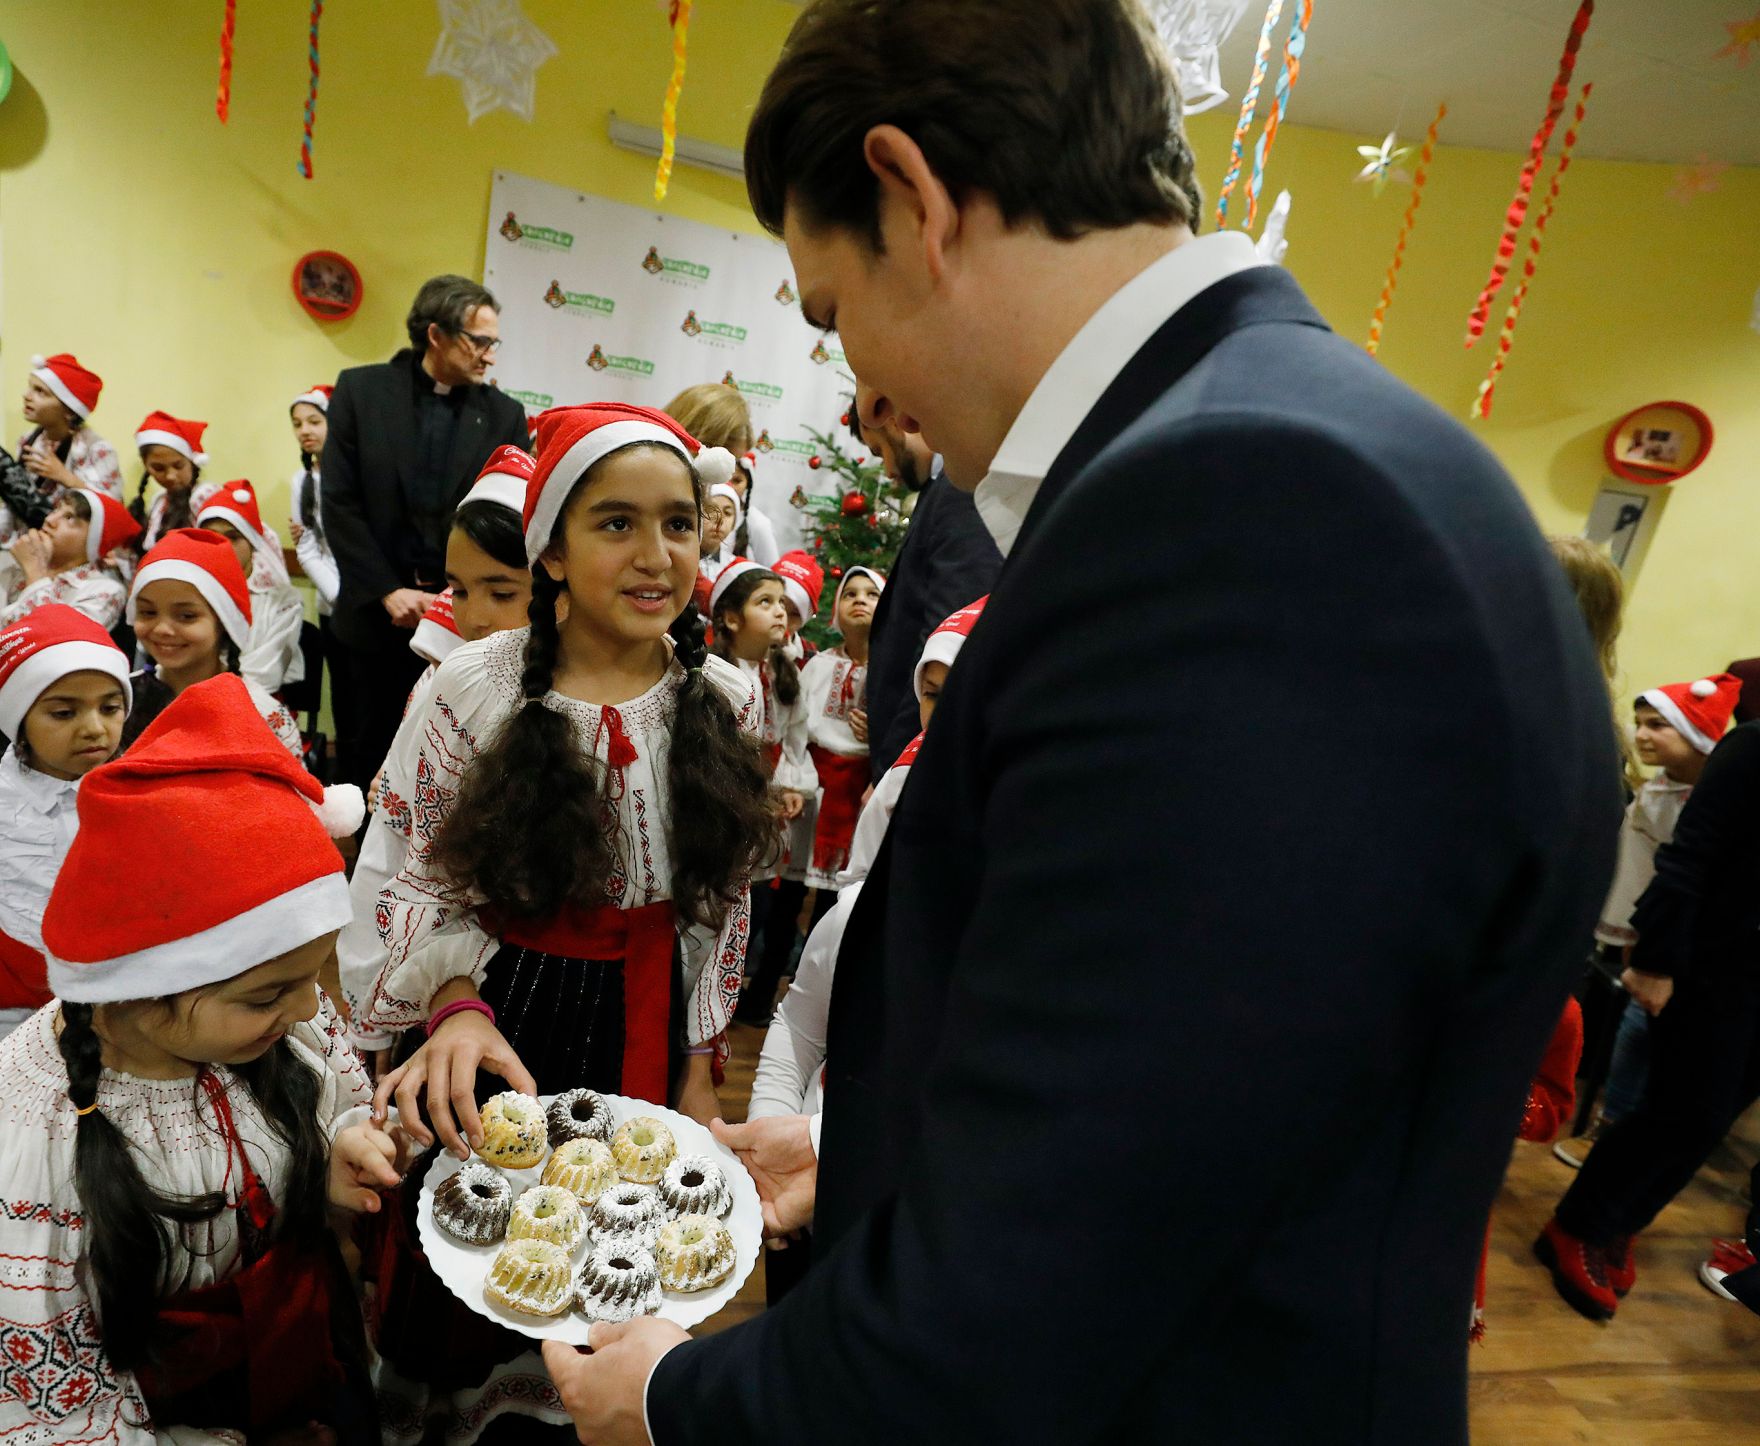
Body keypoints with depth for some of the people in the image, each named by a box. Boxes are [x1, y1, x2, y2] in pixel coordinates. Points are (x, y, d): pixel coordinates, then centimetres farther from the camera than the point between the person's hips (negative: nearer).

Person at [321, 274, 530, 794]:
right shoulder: (361, 389, 3)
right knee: (371, 750, 12)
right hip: (378, 611, 0)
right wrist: (388, 591, -10)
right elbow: (339, 502, -1)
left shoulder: (505, 415, 4)